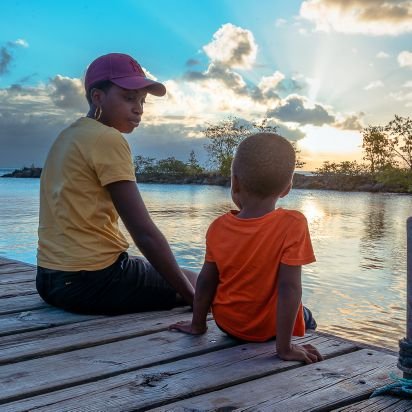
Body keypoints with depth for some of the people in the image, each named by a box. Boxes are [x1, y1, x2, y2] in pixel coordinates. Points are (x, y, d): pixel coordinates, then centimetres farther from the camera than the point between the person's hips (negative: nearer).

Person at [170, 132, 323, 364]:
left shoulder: (219, 227, -11)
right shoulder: (293, 225, -23)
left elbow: (206, 281, -3)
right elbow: (289, 287, -26)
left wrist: (197, 325, 11)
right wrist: (285, 347, -21)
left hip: (227, 325, 2)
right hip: (270, 329, -2)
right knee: (303, 313, 30)